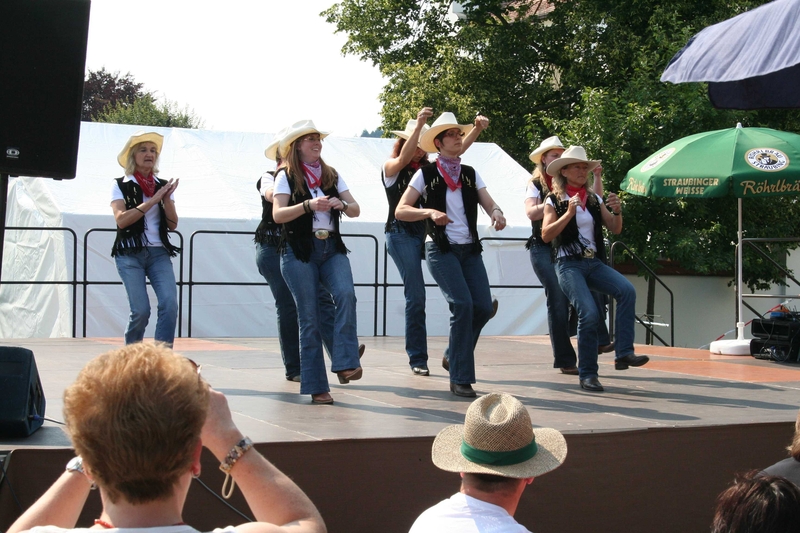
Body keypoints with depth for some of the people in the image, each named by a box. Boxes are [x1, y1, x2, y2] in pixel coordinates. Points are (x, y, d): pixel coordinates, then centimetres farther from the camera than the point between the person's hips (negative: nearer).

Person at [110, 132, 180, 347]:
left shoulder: (163, 186, 14)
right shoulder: (121, 185, 4)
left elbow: (173, 225, 8)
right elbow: (121, 220, -12)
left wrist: (167, 198, -7)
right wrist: (152, 201, -12)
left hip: (159, 253, 3)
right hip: (130, 254, -3)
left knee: (170, 304, -17)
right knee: (141, 310, -13)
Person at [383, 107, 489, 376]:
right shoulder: (391, 168, 1)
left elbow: (458, 149, 4)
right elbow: (403, 158, -21)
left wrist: (477, 129, -13)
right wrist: (419, 125, -32)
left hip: (428, 233, 4)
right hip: (402, 235, -4)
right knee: (416, 296, -6)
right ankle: (417, 359, 3)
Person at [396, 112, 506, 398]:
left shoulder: (470, 174, 13)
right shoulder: (426, 175, 1)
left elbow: (489, 203, 4)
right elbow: (400, 210, -4)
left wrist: (497, 213, -19)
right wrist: (430, 212, -20)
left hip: (470, 248, 5)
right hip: (441, 248, -5)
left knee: (483, 307, -6)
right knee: (462, 305, -18)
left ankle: (453, 356, 22)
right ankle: (460, 378, -8)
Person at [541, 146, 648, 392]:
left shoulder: (595, 200, 16)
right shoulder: (555, 200, 4)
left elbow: (615, 229, 11)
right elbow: (546, 235, -8)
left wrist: (617, 211, -9)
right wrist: (569, 212, -15)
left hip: (594, 263, 4)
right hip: (569, 264, -4)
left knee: (627, 290, -23)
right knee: (589, 313, -21)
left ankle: (624, 353, -22)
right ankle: (587, 374, -7)